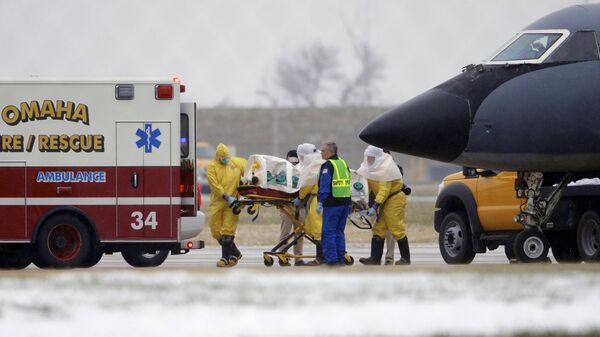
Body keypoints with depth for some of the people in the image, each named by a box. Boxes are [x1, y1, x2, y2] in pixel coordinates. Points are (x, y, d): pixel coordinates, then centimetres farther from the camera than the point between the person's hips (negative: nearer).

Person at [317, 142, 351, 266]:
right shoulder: (343, 164, 14)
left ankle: (331, 258, -7)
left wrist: (320, 202, -20)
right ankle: (341, 257, 14)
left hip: (332, 203, -8)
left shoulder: (328, 166, -11)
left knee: (328, 232, -3)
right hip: (345, 202, 8)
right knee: (339, 231, 15)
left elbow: (324, 186, -19)